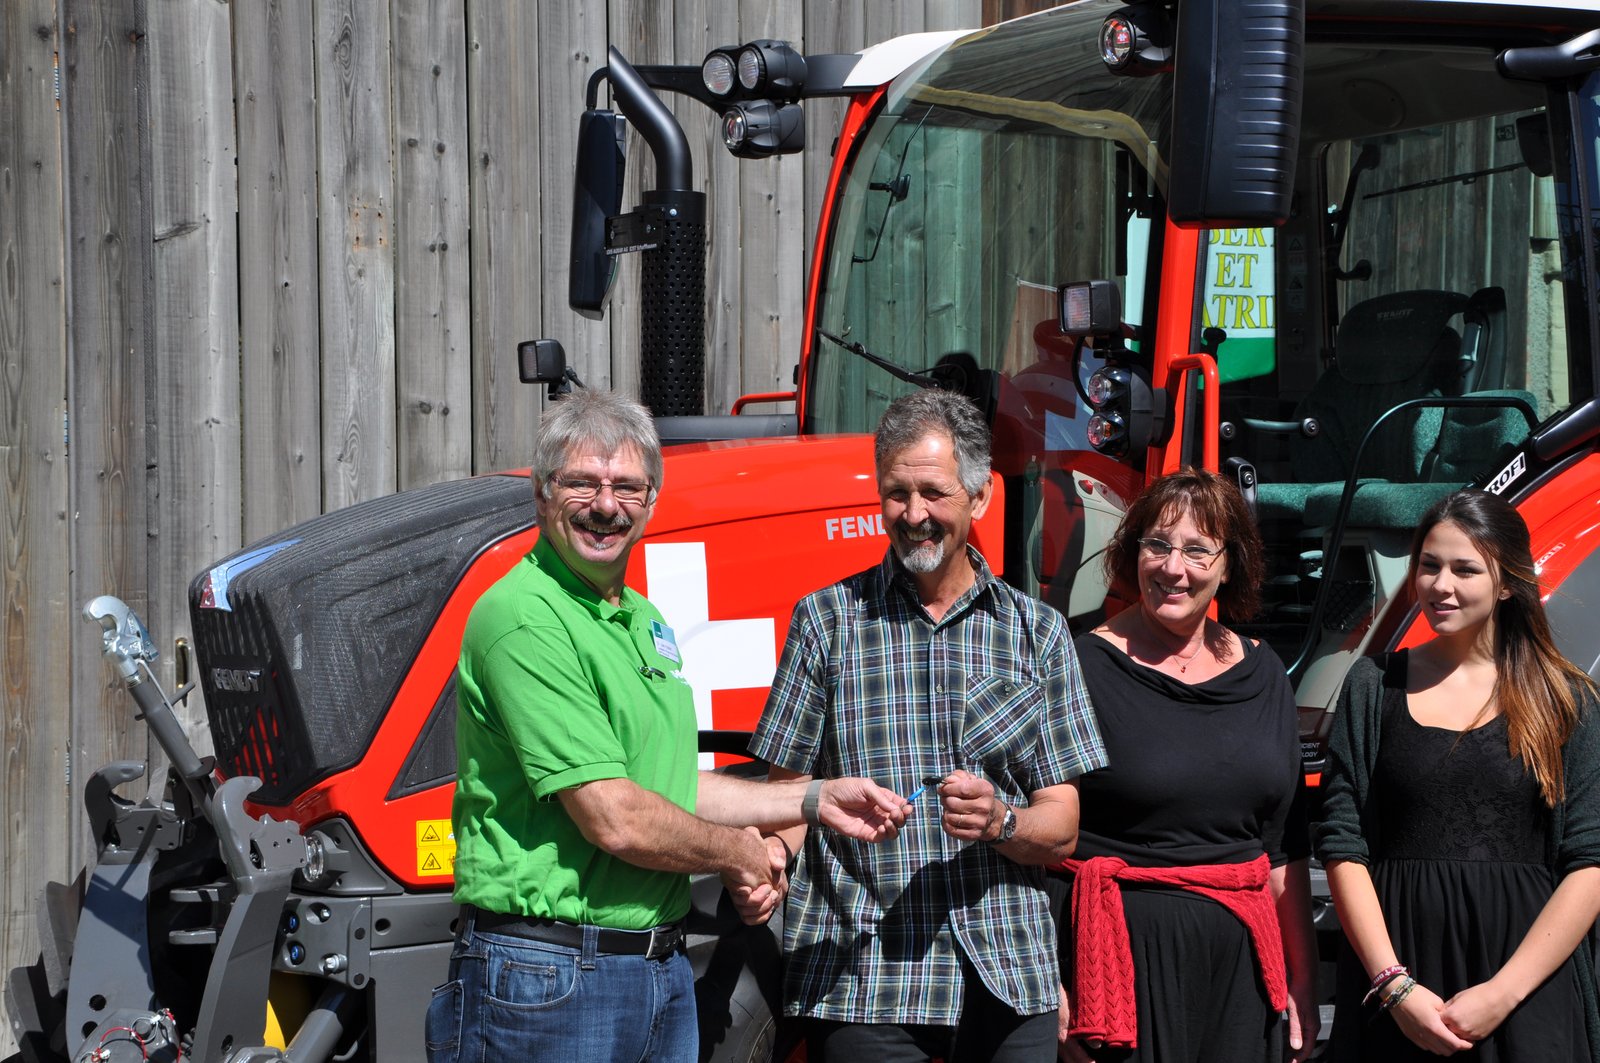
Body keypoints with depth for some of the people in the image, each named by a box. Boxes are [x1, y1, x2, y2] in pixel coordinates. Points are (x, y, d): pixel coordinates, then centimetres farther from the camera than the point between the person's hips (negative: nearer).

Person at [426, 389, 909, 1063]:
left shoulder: (642, 621, 16)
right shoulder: (524, 619, -16)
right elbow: (614, 819, -21)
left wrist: (815, 801, 14)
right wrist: (741, 853, -5)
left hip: (663, 965, 9)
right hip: (545, 975, -9)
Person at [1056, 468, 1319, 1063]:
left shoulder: (1259, 674, 11)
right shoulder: (1085, 670, -5)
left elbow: (1287, 847, 15)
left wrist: (1301, 984, 13)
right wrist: (1050, 989, -15)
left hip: (1240, 968, 5)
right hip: (1124, 960, -4)